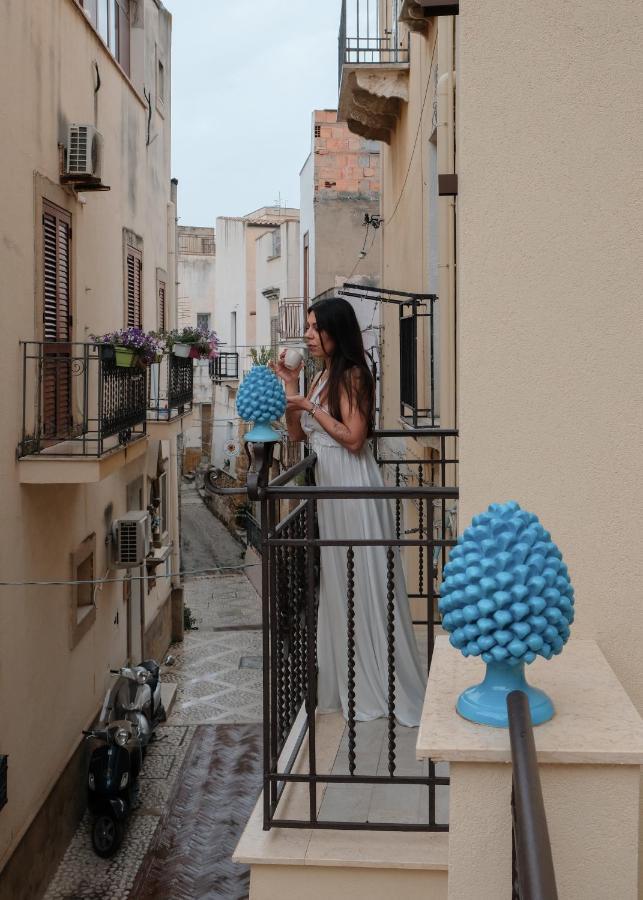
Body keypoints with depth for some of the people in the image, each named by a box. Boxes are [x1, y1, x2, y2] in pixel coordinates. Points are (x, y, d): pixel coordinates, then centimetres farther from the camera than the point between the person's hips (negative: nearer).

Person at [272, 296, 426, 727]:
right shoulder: (324, 375, 13)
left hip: (353, 485, -9)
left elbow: (354, 438, -20)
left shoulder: (351, 375, -12)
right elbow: (299, 434, 14)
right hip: (329, 483, 9)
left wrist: (311, 406, -15)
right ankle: (348, 680, 25)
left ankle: (380, 685, 9)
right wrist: (290, 388, 4)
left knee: (364, 582, -2)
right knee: (338, 582, 14)